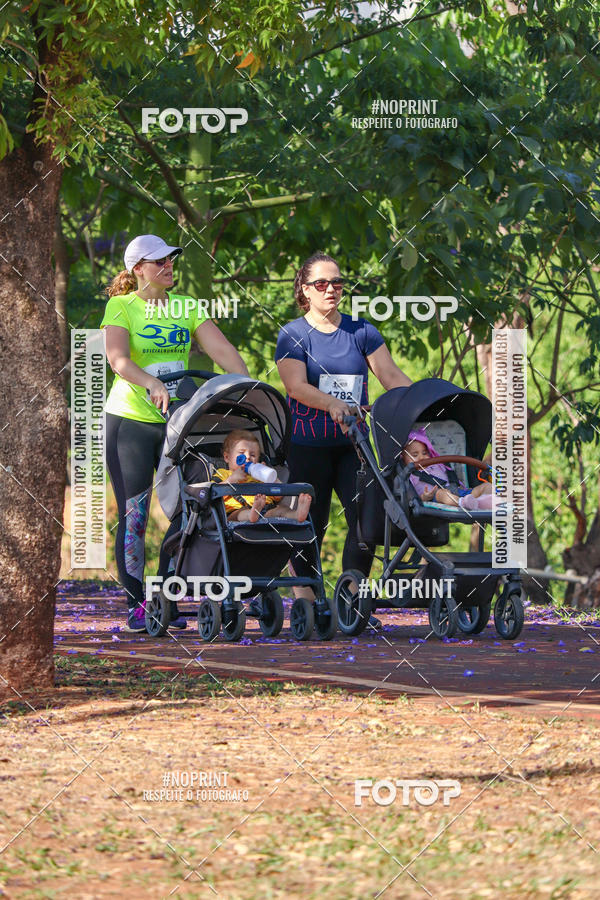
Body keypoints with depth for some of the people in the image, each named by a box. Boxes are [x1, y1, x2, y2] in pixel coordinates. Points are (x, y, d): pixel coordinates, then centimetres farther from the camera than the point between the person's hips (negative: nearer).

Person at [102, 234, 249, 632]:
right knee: (133, 515, -3)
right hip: (130, 420, -4)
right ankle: (137, 603, 4)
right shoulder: (121, 306, -4)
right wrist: (152, 384, -38)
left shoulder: (185, 307, 9)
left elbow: (222, 349, -1)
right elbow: (118, 358, -21)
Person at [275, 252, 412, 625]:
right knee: (310, 523, 0)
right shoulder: (292, 335, -1)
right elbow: (296, 386, -14)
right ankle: (306, 600, 8)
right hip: (307, 444, -3)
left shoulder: (361, 331, 10)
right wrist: (332, 404, -32)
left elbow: (392, 374, 5)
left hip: (352, 442, 3)